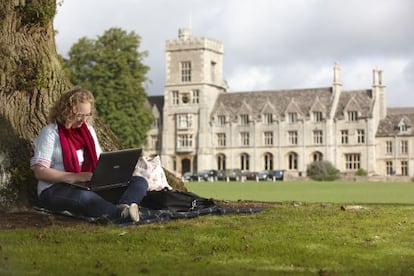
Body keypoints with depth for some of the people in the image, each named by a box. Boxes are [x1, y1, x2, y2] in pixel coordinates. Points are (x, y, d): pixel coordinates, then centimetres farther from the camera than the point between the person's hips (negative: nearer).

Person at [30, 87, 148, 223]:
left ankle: (124, 207, -47)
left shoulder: (88, 129, 19)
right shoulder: (50, 133, -2)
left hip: (91, 187, 7)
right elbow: (39, 171, -10)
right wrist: (76, 177, -20)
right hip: (56, 190, -6)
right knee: (84, 197, -43)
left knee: (139, 182, -13)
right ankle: (124, 214, -64)